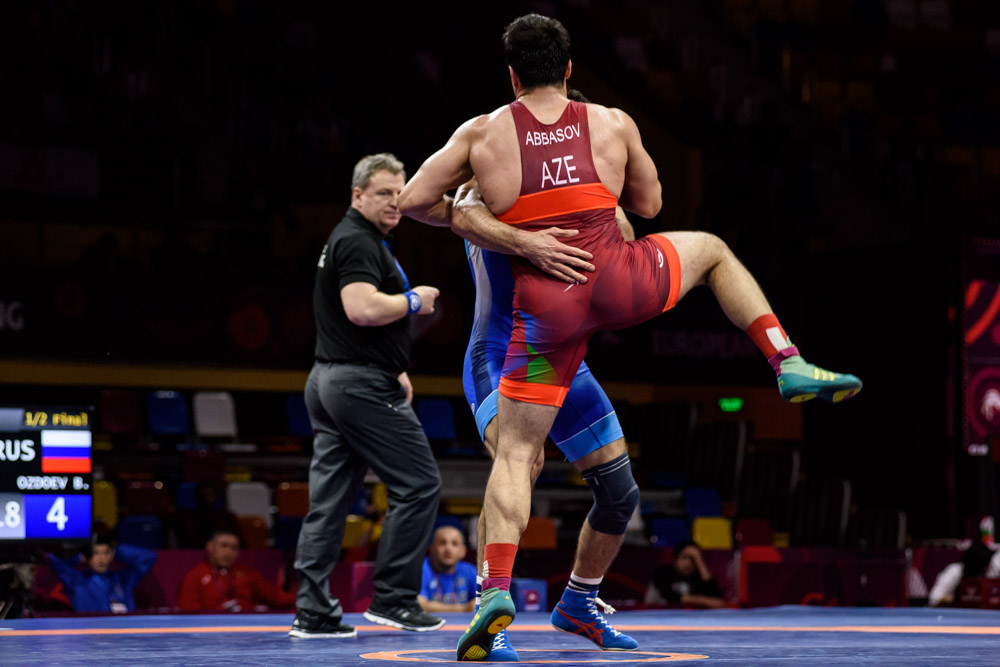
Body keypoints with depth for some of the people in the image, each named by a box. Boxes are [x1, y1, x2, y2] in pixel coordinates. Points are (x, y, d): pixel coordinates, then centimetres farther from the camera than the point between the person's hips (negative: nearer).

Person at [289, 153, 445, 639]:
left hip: (328, 378, 11)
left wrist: (395, 369, 26)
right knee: (418, 483, -4)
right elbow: (363, 308, -28)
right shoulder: (358, 241, -12)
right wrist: (414, 300, -12)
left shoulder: (346, 240, 22)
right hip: (361, 384, -10)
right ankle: (393, 598, -3)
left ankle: (313, 612, 5)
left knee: (328, 499, 6)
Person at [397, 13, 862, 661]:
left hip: (547, 308, -1)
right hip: (620, 282, 1)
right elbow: (648, 204, 20)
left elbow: (414, 201, 6)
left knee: (515, 456, 4)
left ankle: (497, 590, -15)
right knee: (711, 247, 32)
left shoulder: (483, 133, 4)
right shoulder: (613, 125, 7)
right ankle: (791, 366, 24)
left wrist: (462, 211, 24)